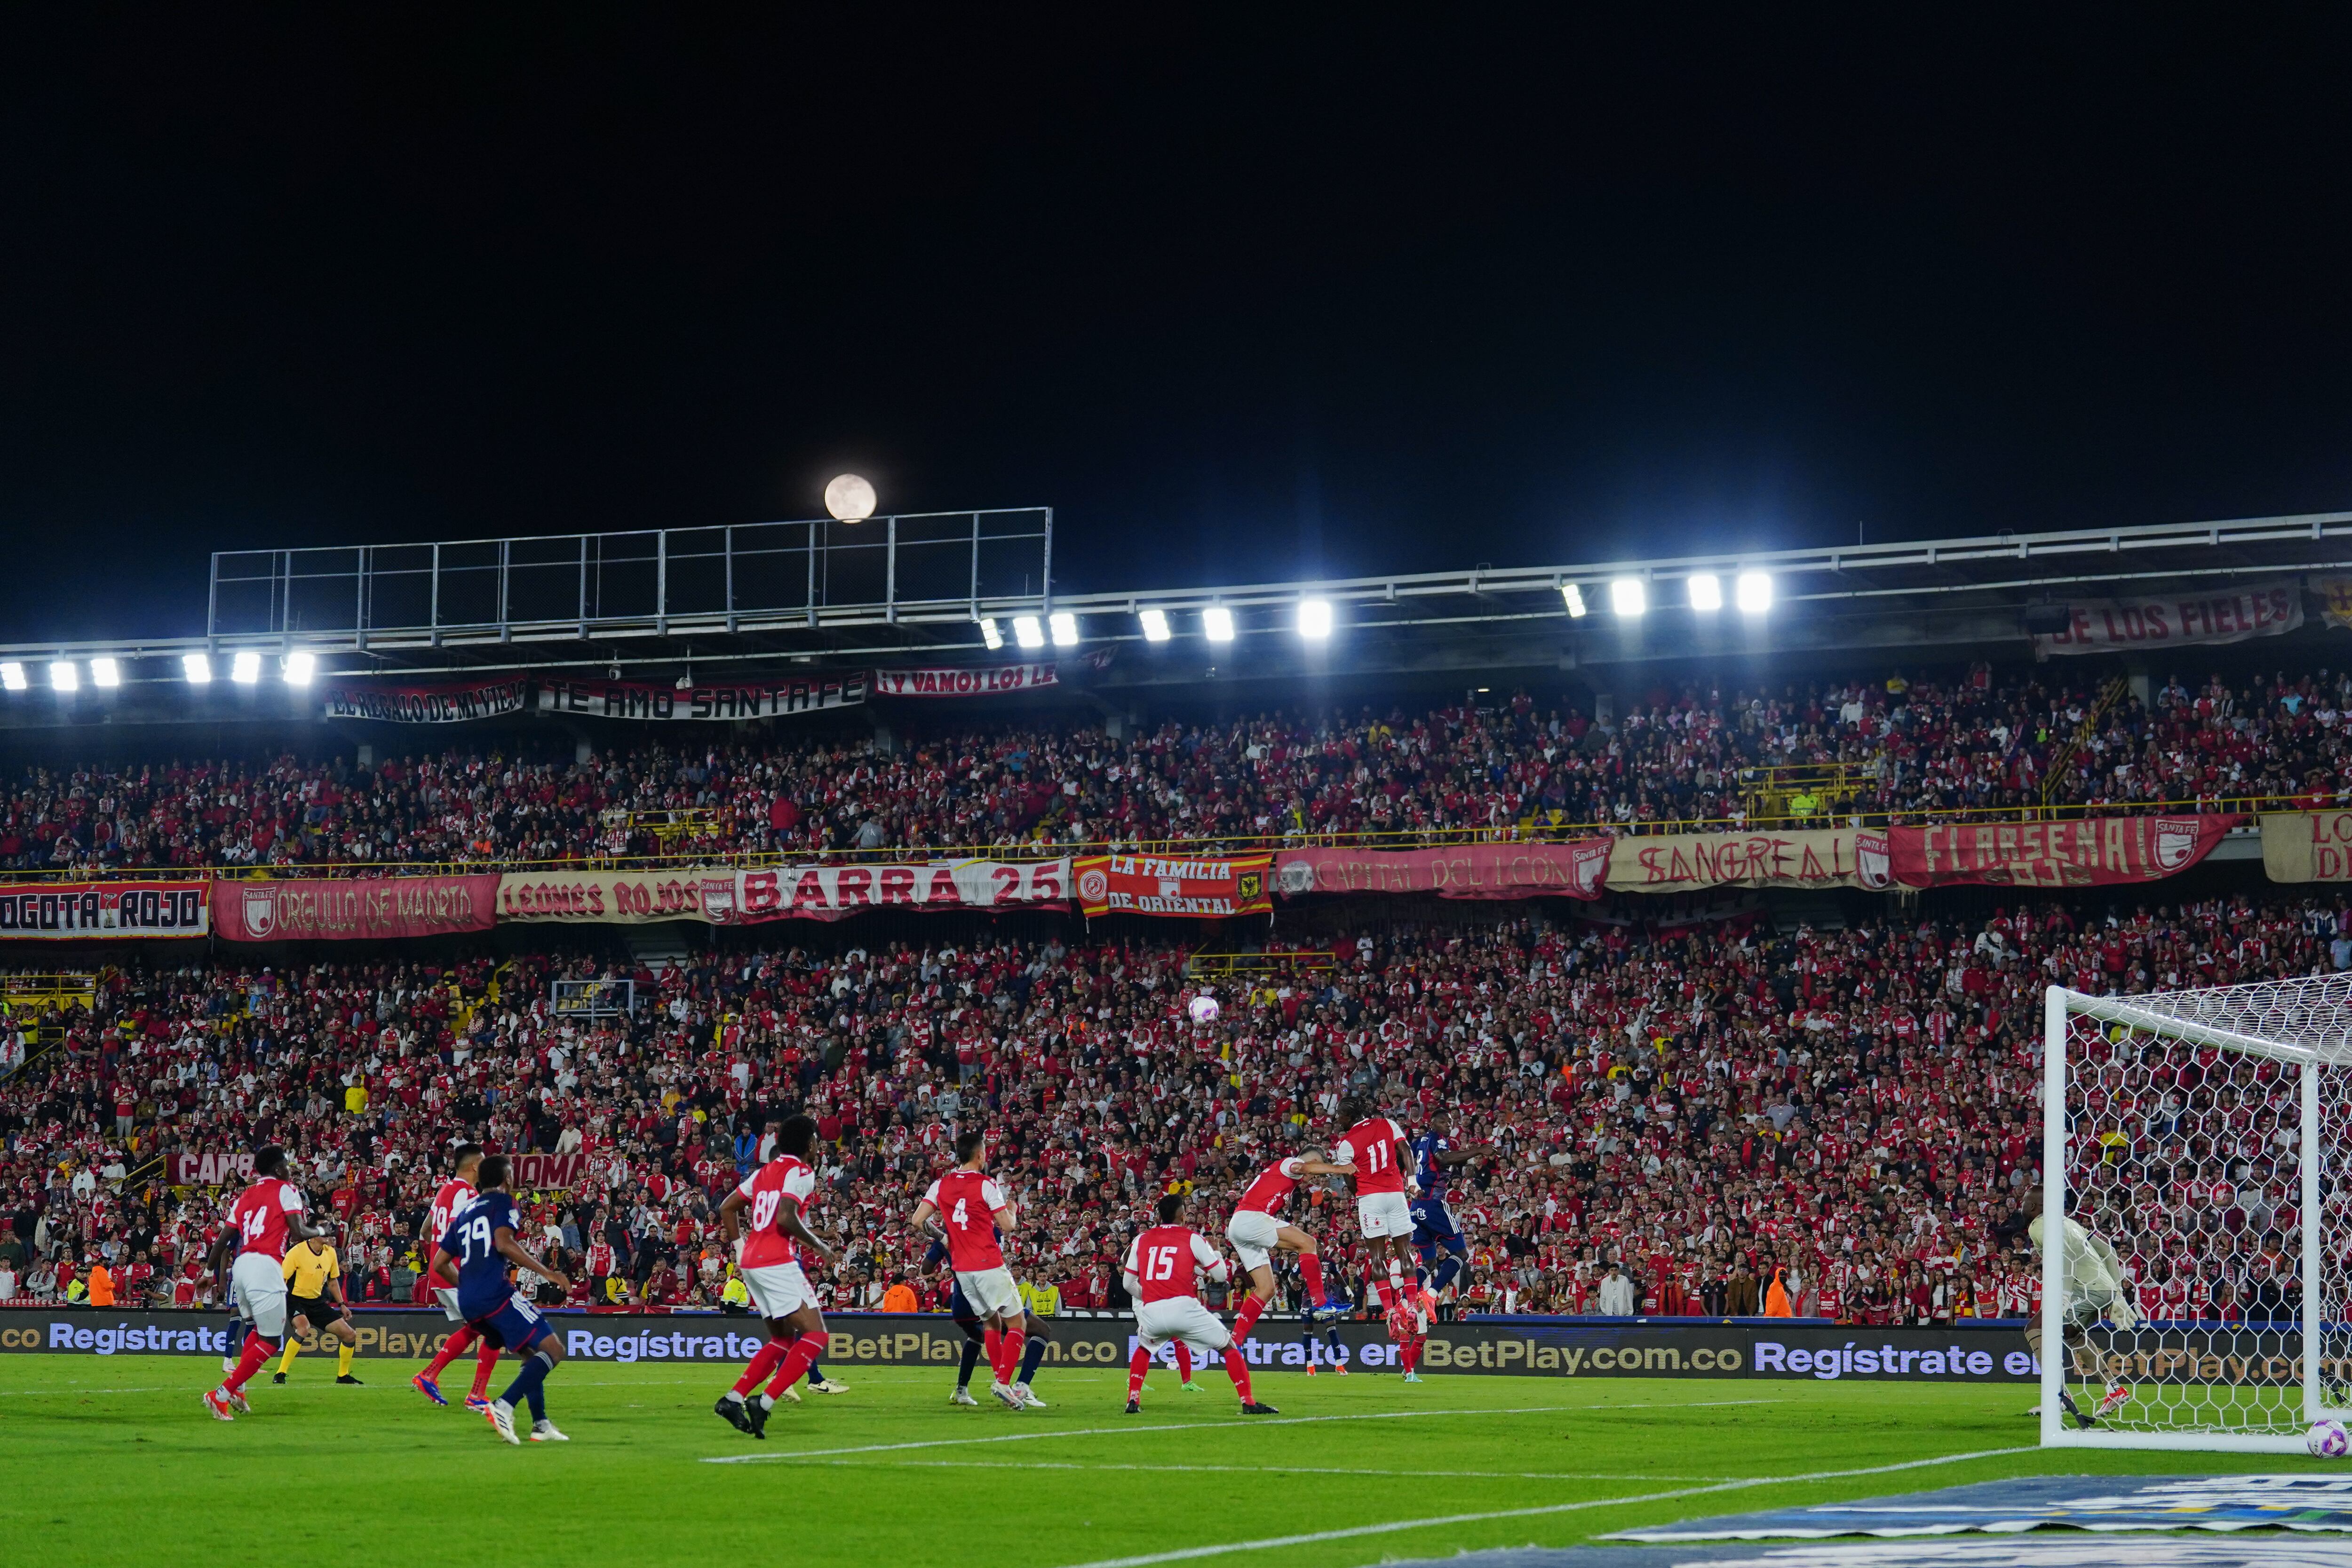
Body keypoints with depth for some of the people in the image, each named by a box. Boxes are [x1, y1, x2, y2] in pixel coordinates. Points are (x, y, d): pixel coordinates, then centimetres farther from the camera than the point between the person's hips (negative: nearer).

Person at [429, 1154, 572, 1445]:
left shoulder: (464, 1213, 25)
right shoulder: (501, 1200, 3)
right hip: (495, 1294, -8)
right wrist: (546, 1272, -12)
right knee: (553, 1349, -9)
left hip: (468, 1304, 8)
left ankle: (541, 1425, 12)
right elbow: (504, 1243, -15)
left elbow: (440, 1263, 25)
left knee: (532, 1356, 20)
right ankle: (504, 1406, -25)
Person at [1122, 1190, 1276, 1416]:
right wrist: (1216, 1252, 26)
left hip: (1151, 1312, 3)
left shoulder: (1141, 1239, 15)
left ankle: (1133, 1401, 20)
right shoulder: (1192, 1238, 6)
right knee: (1229, 1346, 12)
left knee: (1143, 1348, 34)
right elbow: (1220, 1274, 7)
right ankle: (1248, 1403, 2)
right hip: (1183, 1307, -3)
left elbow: (1129, 1283, 18)